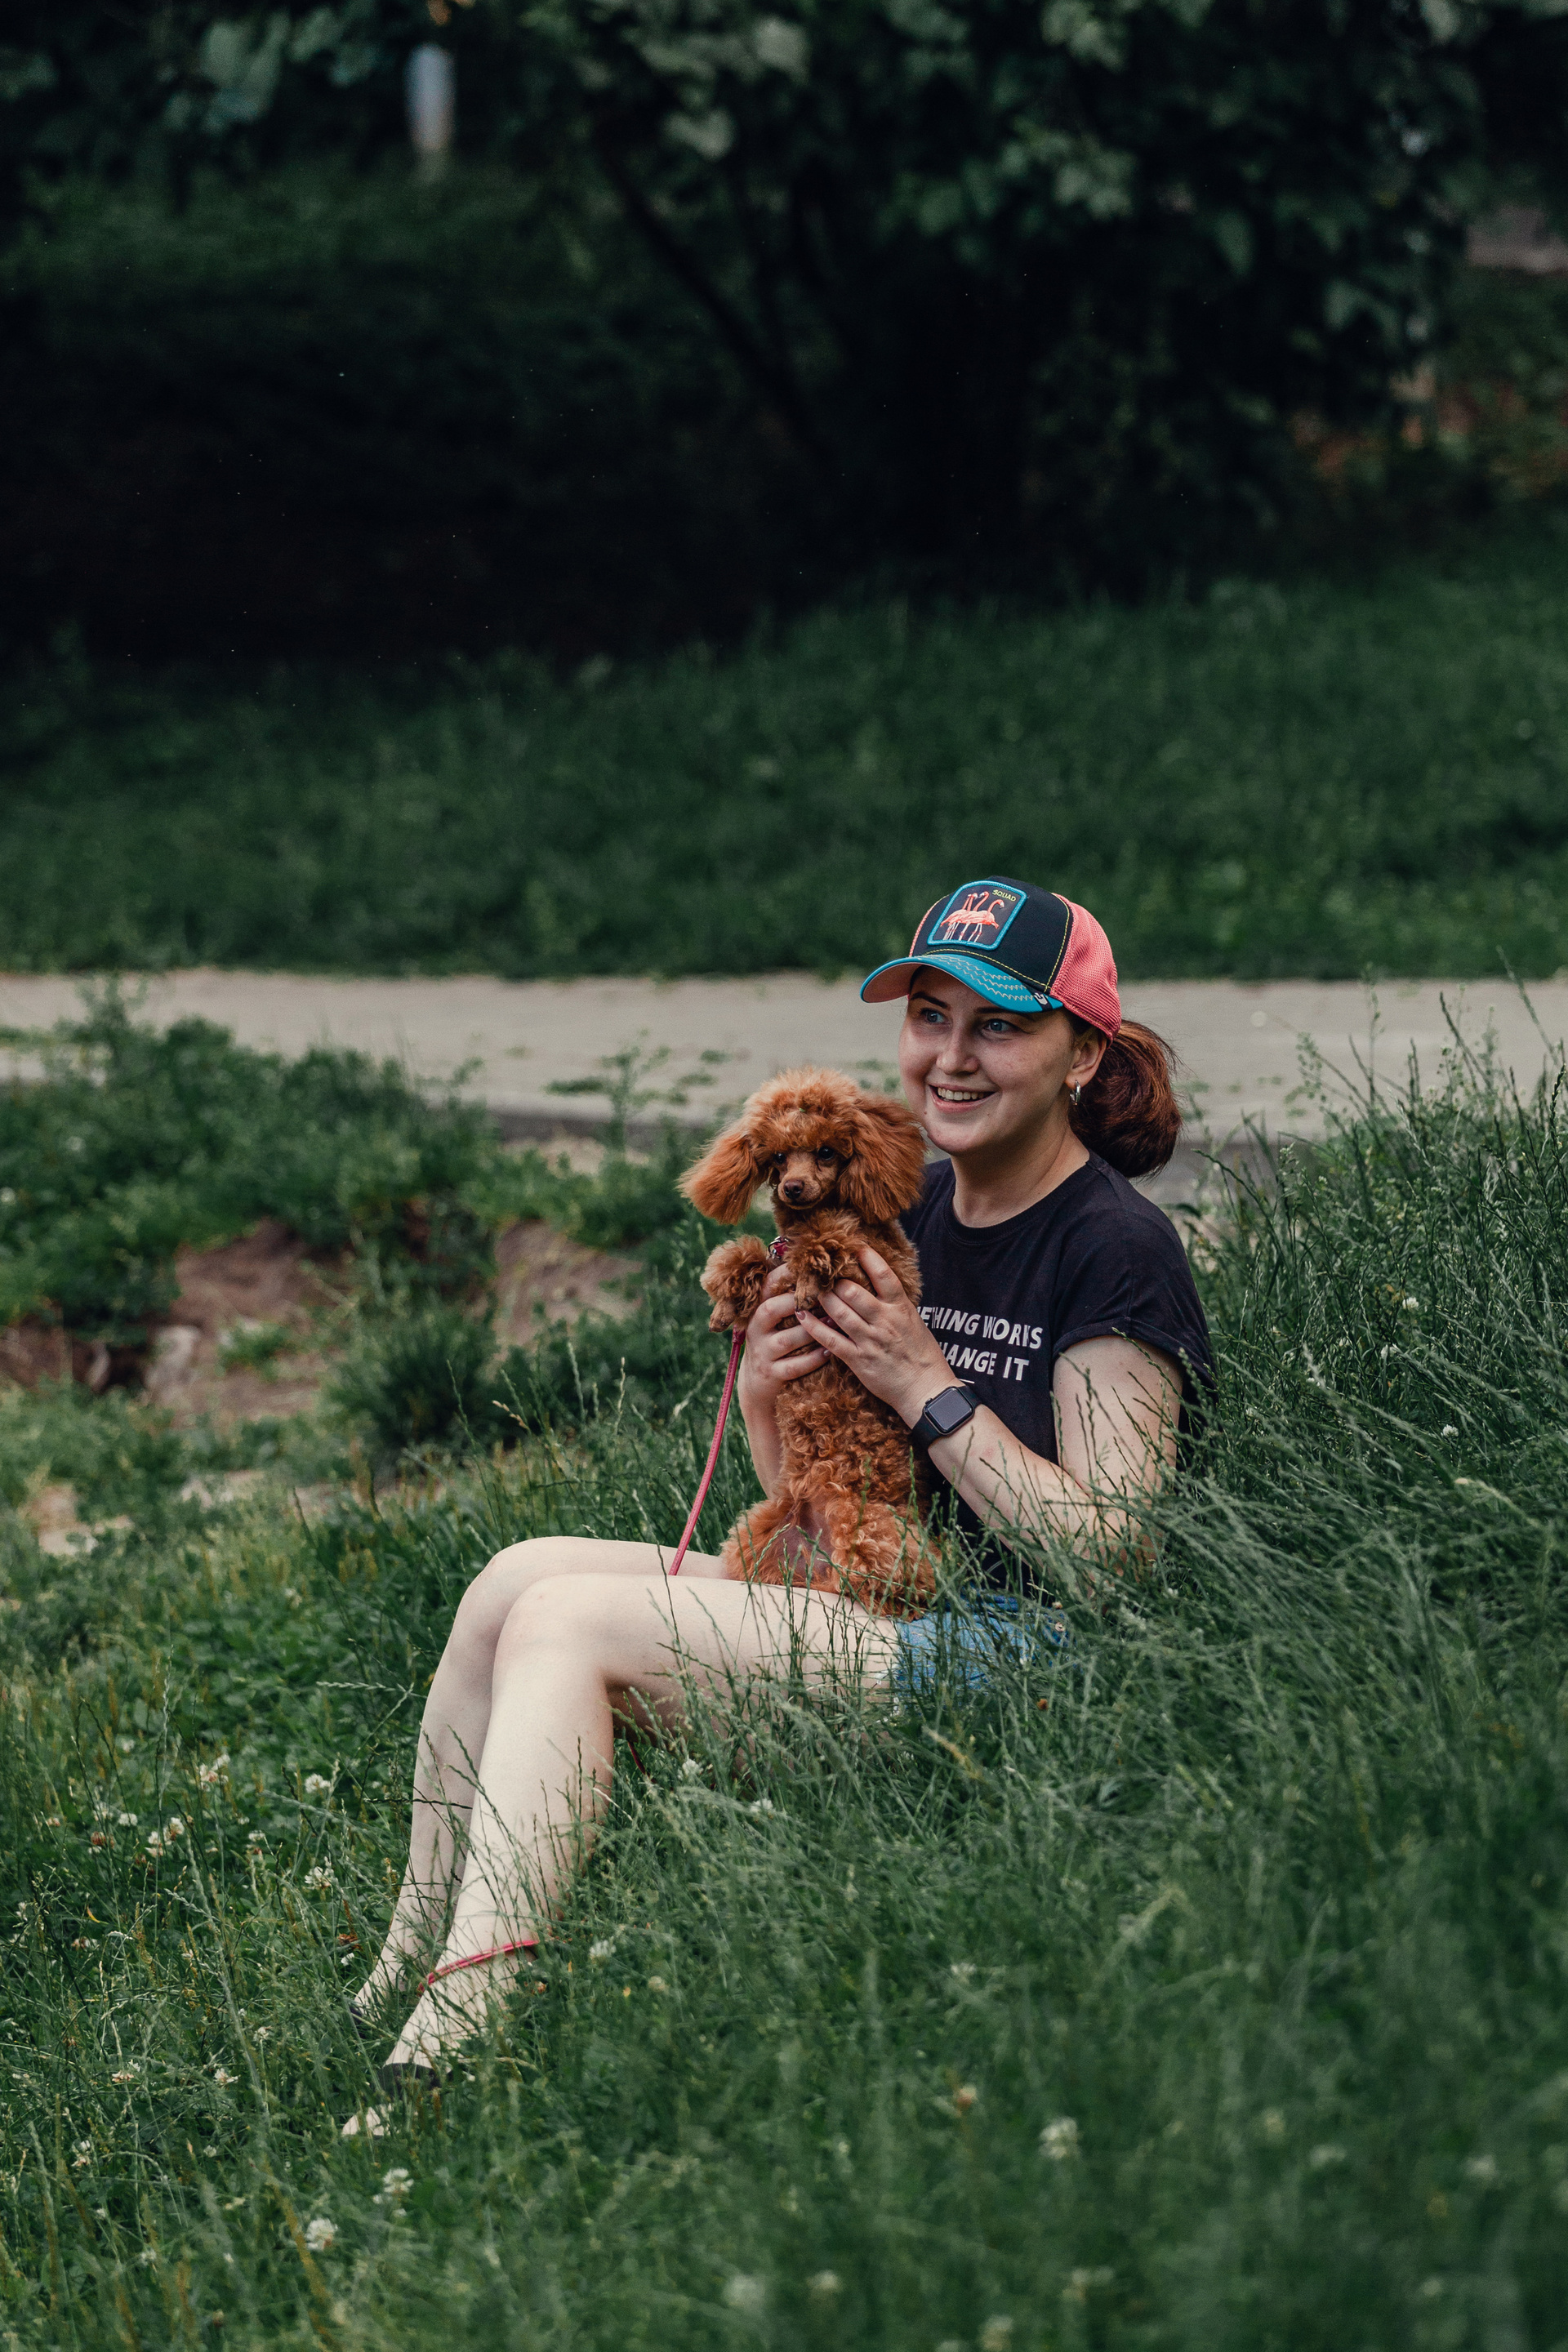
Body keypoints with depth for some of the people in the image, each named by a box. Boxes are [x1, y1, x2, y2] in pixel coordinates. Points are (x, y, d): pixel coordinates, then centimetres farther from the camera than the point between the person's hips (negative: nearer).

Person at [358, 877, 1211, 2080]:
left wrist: (929, 1387, -13)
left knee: (565, 1622, -18)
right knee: (522, 1579, -3)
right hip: (896, 1611, 9)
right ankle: (413, 1961, -2)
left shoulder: (1117, 1250, -11)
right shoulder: (914, 1212, 14)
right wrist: (767, 1403, -3)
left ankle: (459, 2027, -25)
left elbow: (1105, 1549, -17)